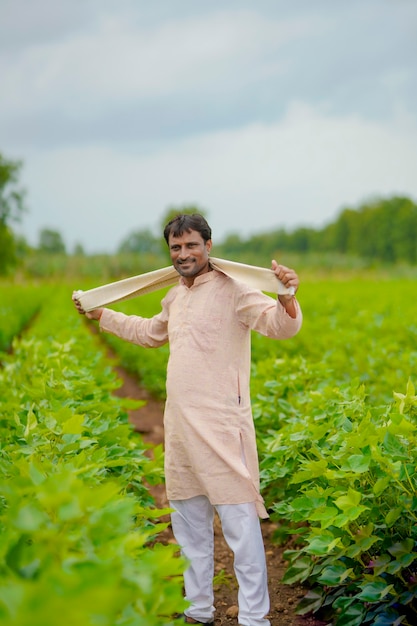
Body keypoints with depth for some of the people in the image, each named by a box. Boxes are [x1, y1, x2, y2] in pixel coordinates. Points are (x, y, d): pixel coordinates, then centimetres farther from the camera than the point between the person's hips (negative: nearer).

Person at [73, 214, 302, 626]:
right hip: (180, 426, 9)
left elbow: (281, 327, -20)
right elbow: (150, 333, 35)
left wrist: (287, 298, -41)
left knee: (239, 522, -8)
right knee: (188, 522, 18)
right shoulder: (174, 298, 16)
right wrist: (101, 315, 40)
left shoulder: (232, 290, -9)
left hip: (221, 427, -9)